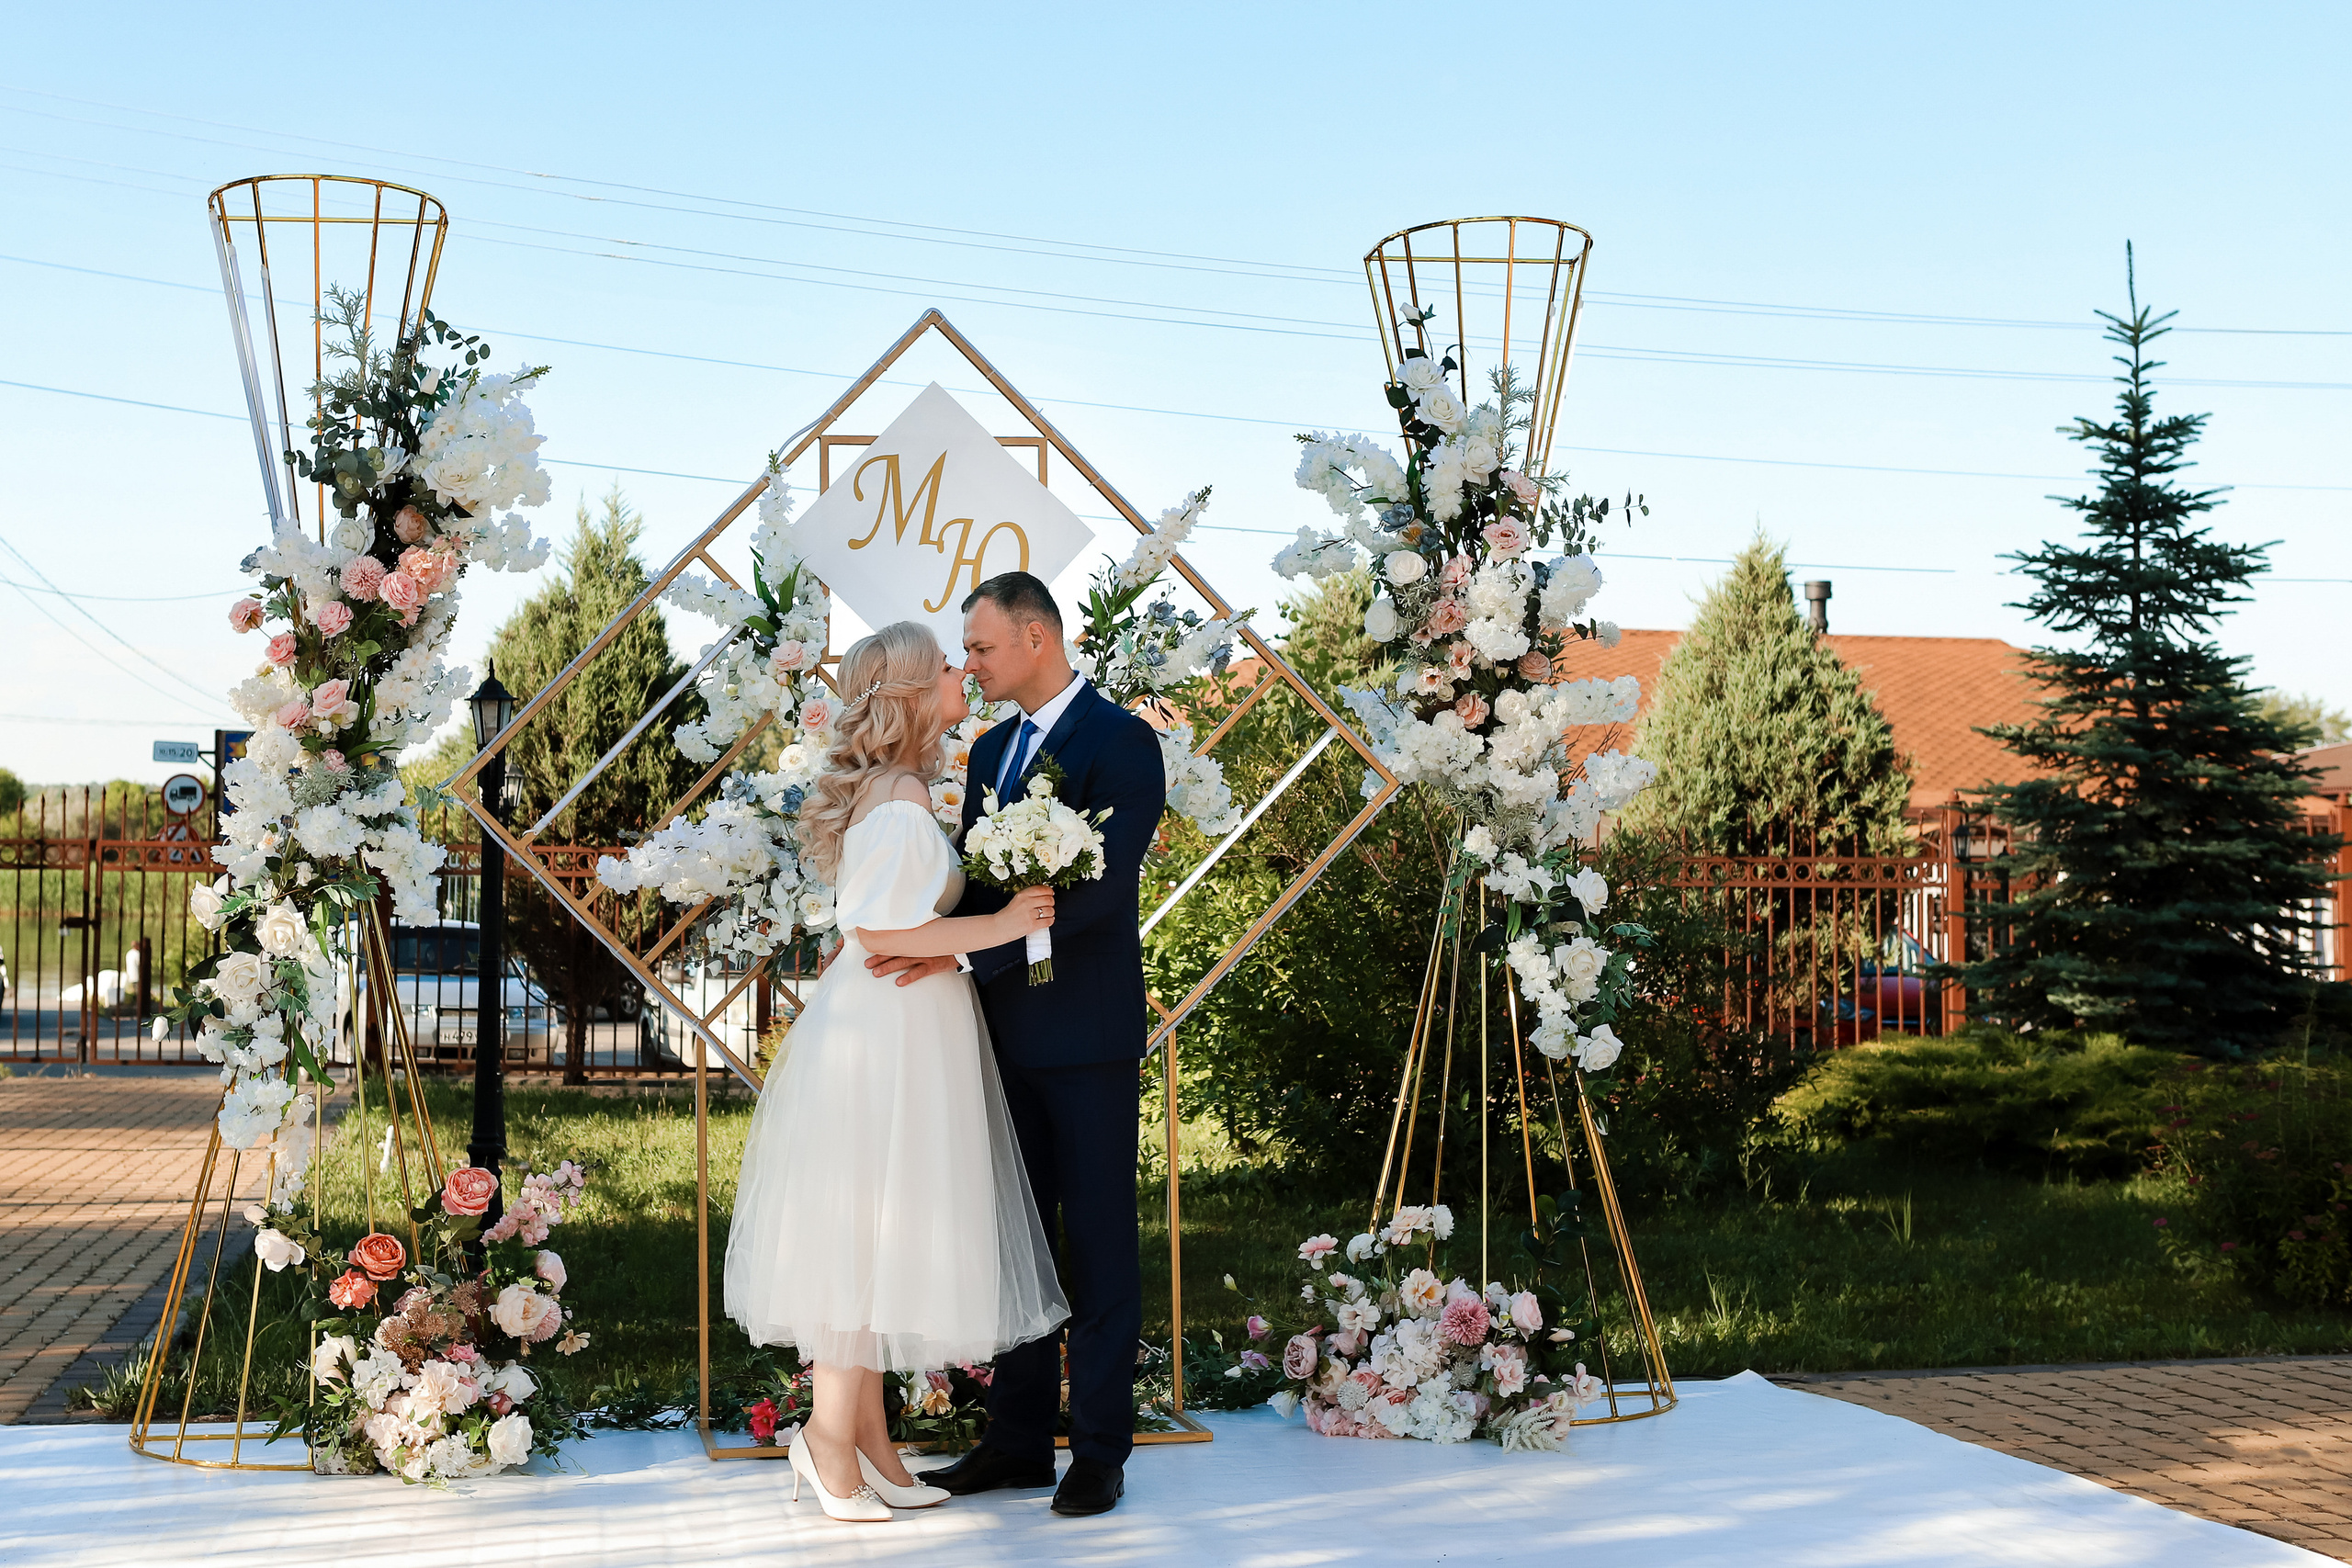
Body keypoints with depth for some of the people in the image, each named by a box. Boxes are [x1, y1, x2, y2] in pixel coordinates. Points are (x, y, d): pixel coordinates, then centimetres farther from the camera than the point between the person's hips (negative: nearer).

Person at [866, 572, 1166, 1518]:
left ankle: (1099, 1450, 9)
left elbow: (1098, 885, -20)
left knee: (1098, 1244, 1)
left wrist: (965, 951, -23)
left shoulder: (1120, 743, -10)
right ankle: (1018, 1440, 19)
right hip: (1006, 1032, 7)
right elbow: (973, 876, 15)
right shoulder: (992, 750, 15)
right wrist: (919, 948, -6)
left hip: (1085, 1034, -7)